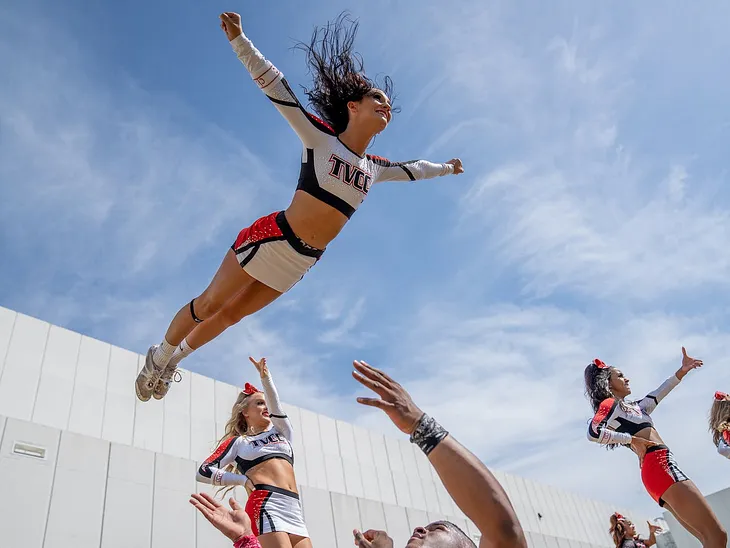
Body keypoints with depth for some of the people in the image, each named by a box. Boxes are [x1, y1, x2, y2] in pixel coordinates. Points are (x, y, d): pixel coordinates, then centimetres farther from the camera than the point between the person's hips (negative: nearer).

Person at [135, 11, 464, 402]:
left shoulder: (374, 168, 9)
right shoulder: (319, 135, -7)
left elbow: (410, 169, 28)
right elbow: (274, 86, -11)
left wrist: (444, 168, 44)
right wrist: (239, 40, -20)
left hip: (301, 262, 5)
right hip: (272, 239, -5)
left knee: (230, 315, 16)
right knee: (208, 305, 3)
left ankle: (174, 359, 37)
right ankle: (160, 355, 29)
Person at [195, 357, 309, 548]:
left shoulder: (281, 430, 27)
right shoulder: (237, 442, 16)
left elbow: (275, 403, 10)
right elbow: (203, 472, 7)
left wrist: (265, 375, -3)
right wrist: (244, 480, 1)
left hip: (295, 512, 5)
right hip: (266, 507, -4)